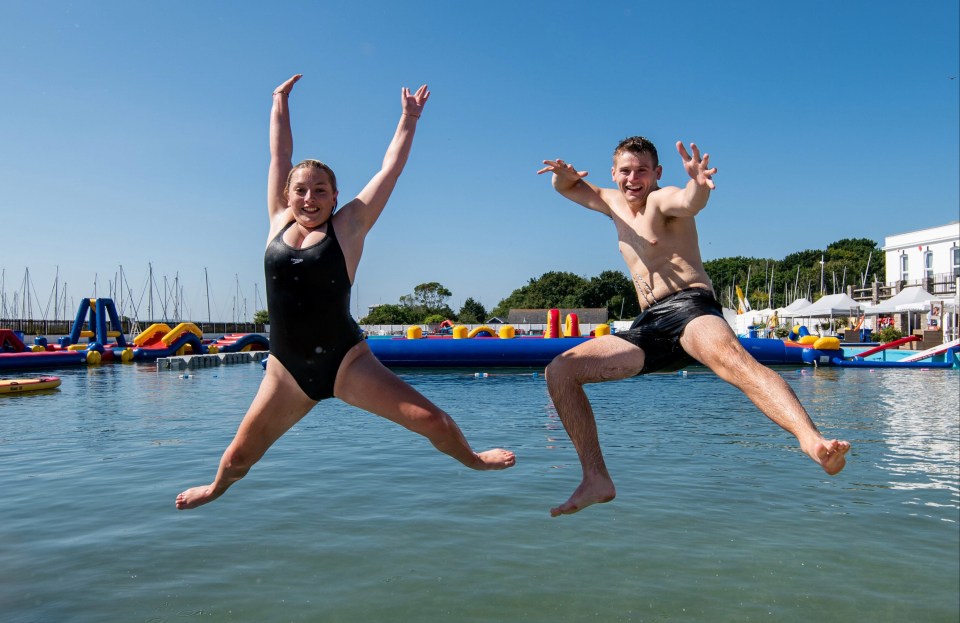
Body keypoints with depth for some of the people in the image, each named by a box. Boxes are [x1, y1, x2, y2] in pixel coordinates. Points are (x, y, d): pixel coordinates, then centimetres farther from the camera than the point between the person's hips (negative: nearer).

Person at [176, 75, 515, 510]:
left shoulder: (348, 227, -1)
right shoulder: (279, 222, 6)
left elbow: (391, 169, 5)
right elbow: (279, 156, 15)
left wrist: (409, 118, 12)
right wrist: (280, 104, 25)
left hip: (346, 363, -2)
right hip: (287, 371, 3)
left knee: (431, 420, -9)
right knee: (237, 457, 9)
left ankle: (471, 460, 22)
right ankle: (217, 488, 44)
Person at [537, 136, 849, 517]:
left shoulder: (661, 199, 2)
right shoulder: (614, 204, 24)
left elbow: (689, 203, -23)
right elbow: (568, 187, 35)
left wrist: (698, 185, -49)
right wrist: (564, 173, 8)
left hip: (688, 306, -6)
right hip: (648, 327, 7)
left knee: (728, 356, -39)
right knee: (559, 371, -4)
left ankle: (812, 441, -60)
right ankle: (597, 481, -7)